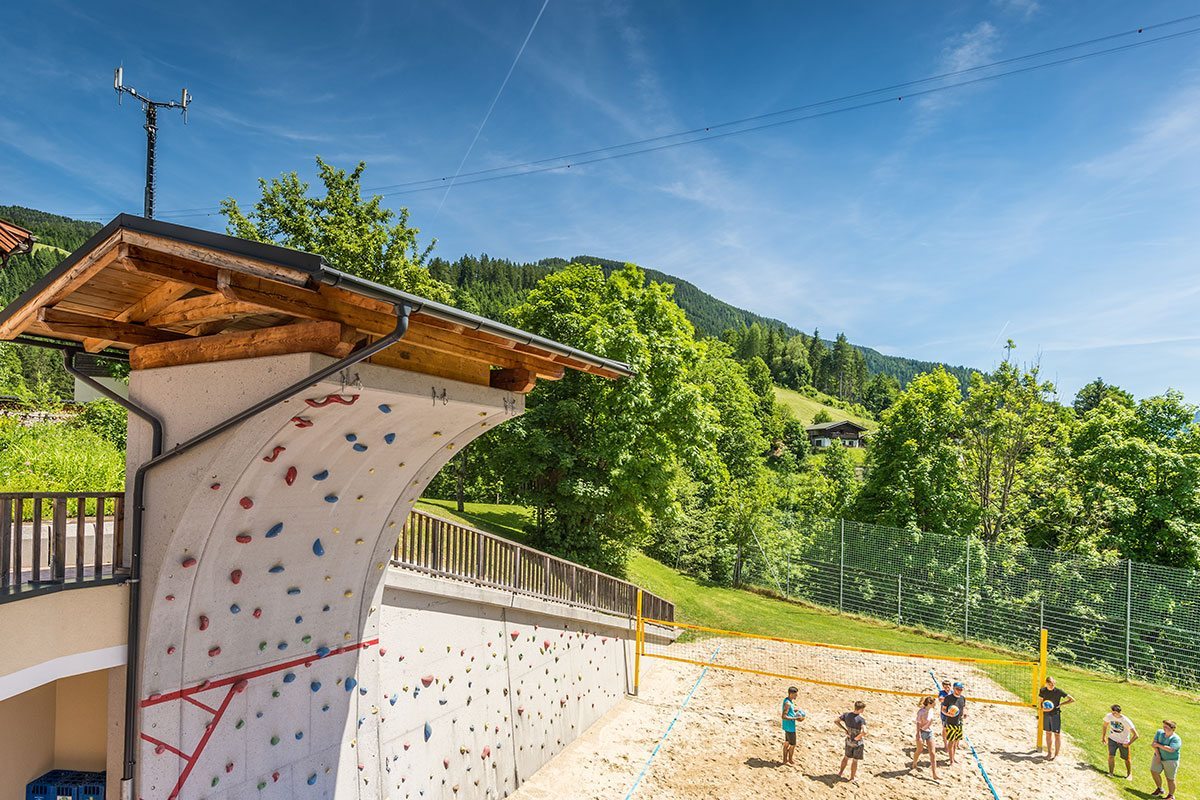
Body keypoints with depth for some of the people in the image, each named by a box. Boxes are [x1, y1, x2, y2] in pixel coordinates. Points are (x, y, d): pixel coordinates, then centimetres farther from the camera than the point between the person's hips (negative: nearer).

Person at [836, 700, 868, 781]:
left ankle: (841, 772, 41)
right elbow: (864, 732, -40)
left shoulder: (847, 714, -8)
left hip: (848, 740, 5)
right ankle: (852, 778, 29)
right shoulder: (861, 719, -27)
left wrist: (845, 730, 3)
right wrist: (857, 738, -23)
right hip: (857, 742, -5)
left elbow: (837, 721, 0)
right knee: (855, 760, 15)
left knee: (847, 756, 27)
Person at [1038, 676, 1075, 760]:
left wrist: (1060, 704, -13)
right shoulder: (1043, 691, -1)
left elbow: (1072, 699, -10)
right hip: (1046, 714, 4)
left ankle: (1056, 754, 12)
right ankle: (1049, 753, 23)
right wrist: (1043, 708, -13)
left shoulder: (1058, 691, -12)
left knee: (1057, 734, 1)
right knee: (1048, 733, 12)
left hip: (1056, 714, -4)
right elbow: (1041, 702, 8)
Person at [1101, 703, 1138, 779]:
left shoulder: (1126, 721, -28)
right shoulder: (1109, 716, -18)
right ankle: (1110, 773, 5)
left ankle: (1129, 774, 38)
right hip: (1112, 739, 1)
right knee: (1111, 756, -10)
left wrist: (1128, 744, -16)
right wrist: (1103, 737, 9)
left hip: (1123, 742, -1)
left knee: (1127, 759, 14)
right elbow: (1105, 726, 3)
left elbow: (1135, 735, -21)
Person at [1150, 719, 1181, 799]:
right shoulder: (1159, 732, -4)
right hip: (1158, 757, 5)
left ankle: (1171, 796, 23)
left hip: (1171, 760, -5)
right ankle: (1159, 789, 27)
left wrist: (1158, 745, -20)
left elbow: (1171, 749, -30)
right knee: (1154, 772, 4)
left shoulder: (1176, 739, -19)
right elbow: (1153, 743, -7)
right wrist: (1157, 755, -15)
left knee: (1170, 778, 4)